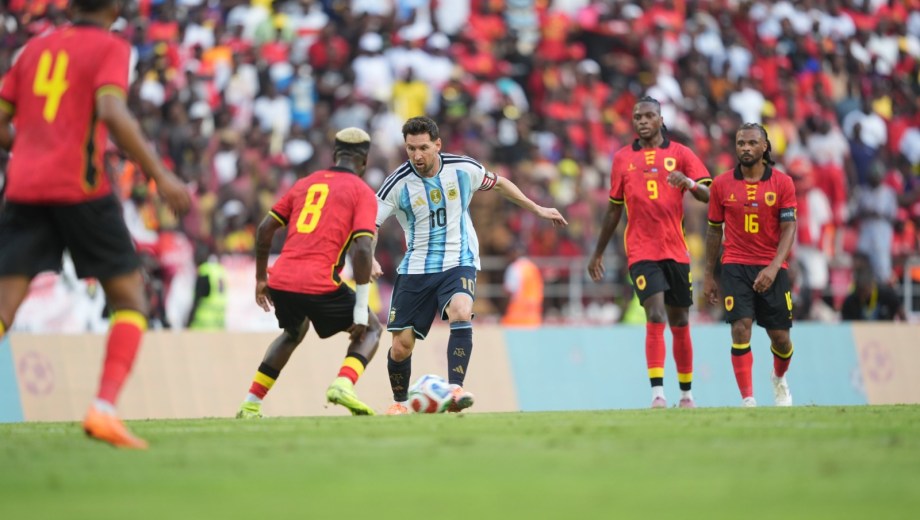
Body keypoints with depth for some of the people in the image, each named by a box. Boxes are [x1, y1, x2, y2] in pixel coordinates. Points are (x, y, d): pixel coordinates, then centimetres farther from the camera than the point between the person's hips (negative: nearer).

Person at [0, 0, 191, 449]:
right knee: (130, 298, 8)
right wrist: (159, 175, -16)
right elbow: (111, 111, -15)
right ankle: (104, 407, -10)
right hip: (79, 187, -4)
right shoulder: (110, 48, 3)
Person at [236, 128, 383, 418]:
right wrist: (360, 310, -7)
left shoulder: (305, 183, 20)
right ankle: (343, 385, -11)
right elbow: (362, 249, -9)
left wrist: (261, 279, 26)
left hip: (280, 282, 5)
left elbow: (265, 228, 16)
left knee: (294, 332, 35)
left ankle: (250, 405, 27)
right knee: (371, 329, 17)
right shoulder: (362, 193, 3)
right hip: (320, 284, -5)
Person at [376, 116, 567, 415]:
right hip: (416, 266, 1)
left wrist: (537, 209, 21)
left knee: (460, 313, -33)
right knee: (401, 346, -1)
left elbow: (498, 184, 14)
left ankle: (455, 389, -31)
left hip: (459, 263, 0)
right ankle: (399, 402, 26)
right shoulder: (399, 183, -11)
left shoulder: (463, 169, -7)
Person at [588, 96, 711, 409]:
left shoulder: (680, 153, 5)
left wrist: (689, 183, -24)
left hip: (676, 251, 1)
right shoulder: (622, 158, 10)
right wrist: (598, 253, 19)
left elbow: (709, 195, -3)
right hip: (641, 251, -1)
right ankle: (657, 392, -21)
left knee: (679, 322, 9)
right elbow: (614, 210, 17)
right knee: (655, 316, -17)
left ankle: (686, 393, 21)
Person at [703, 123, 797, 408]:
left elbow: (789, 228, -5)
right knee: (741, 329, -17)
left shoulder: (782, 183, -1)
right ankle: (747, 400, -13)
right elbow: (714, 230, 11)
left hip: (772, 269, 0)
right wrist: (709, 276, 11)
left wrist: (773, 268, -19)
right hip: (735, 266, 0)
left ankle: (779, 379, 38)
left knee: (780, 337, 4)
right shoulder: (722, 184, 2)